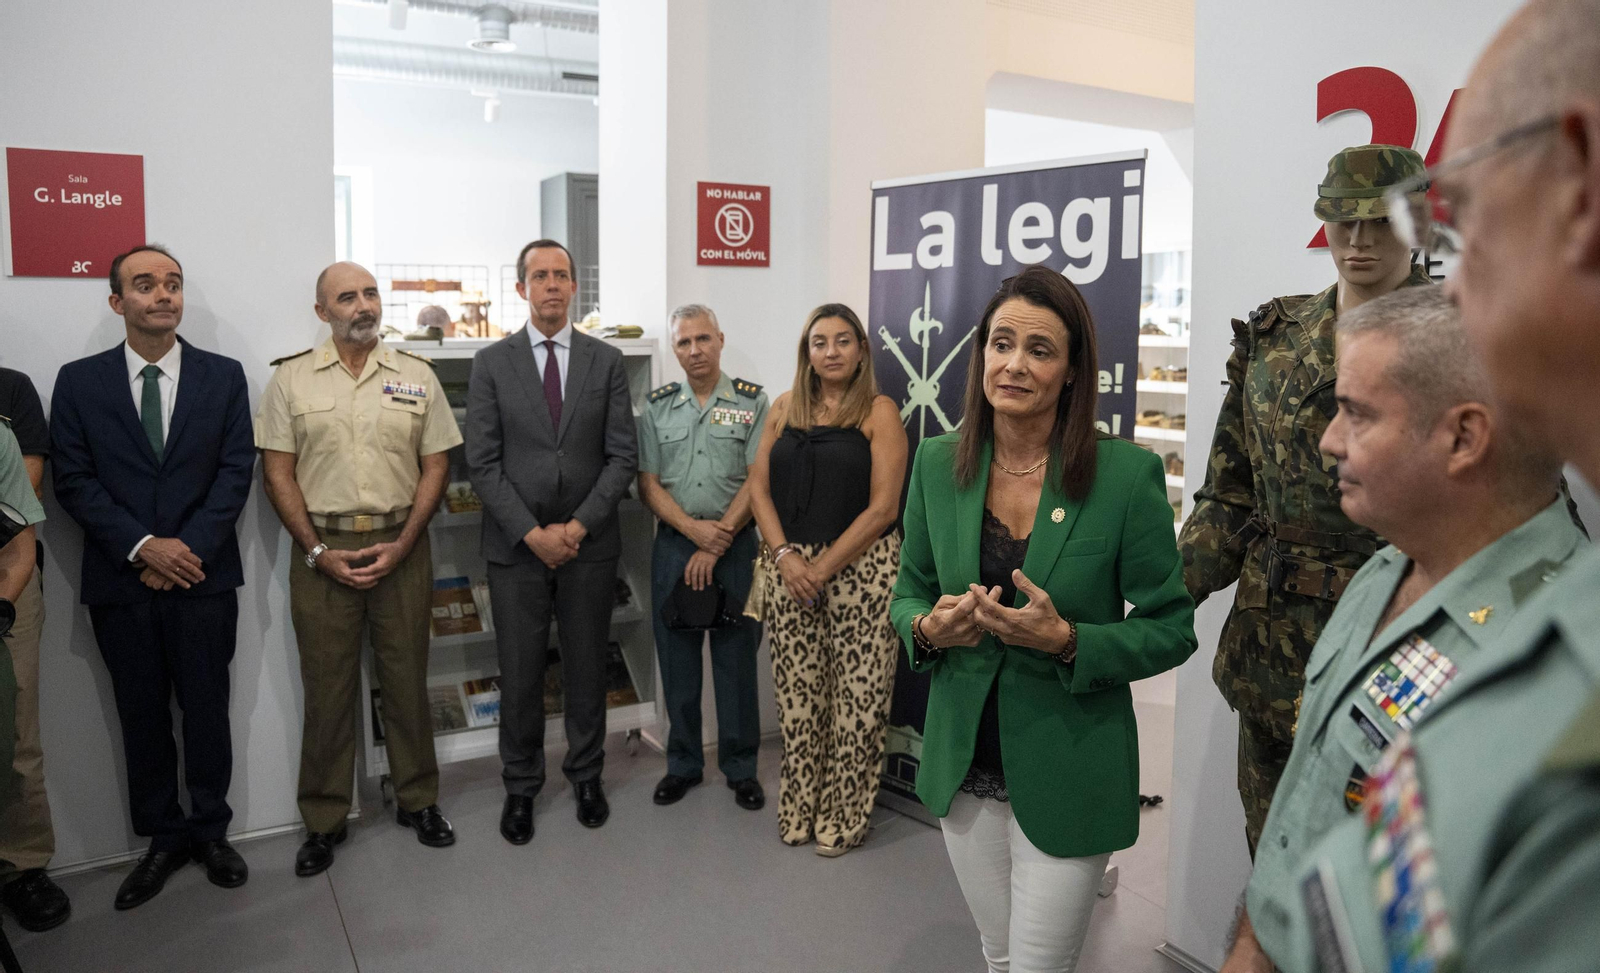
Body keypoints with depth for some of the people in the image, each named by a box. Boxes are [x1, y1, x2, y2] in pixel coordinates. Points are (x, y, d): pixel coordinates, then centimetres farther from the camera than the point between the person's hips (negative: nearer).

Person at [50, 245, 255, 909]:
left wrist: (190, 548, -11)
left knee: (207, 709, 8)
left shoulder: (223, 376, 3)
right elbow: (73, 480, -2)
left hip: (203, 576, 0)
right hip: (121, 580, 1)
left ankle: (210, 831, 24)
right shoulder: (78, 382, 4)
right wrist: (144, 547, -13)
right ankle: (164, 839, 25)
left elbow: (236, 471, -2)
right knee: (141, 716, 10)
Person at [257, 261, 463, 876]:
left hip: (401, 546, 1)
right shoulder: (290, 378, 2)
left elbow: (436, 465, 3)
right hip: (321, 550, 0)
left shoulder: (416, 376, 4)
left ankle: (418, 800, 25)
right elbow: (278, 473, 1)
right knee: (327, 685, 7)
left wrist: (401, 546, -7)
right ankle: (324, 820, 21)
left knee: (407, 678, 9)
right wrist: (318, 551, -8)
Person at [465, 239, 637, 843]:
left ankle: (586, 776, 30)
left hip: (589, 545, 1)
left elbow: (623, 456, -1)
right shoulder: (492, 363, 2)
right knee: (519, 676, 8)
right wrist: (531, 533, -12)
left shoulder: (606, 361, 3)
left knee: (587, 669, 12)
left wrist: (577, 527, -11)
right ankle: (520, 787, 26)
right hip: (515, 546, 0)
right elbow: (483, 462, -3)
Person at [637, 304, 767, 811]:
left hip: (735, 544, -2)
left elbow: (757, 482, -6)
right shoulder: (657, 406, 7)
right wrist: (694, 528, -12)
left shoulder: (752, 402, 0)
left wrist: (717, 542, -12)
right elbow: (648, 485, 3)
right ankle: (683, 764, 23)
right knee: (677, 658, 9)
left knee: (736, 657, 4)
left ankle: (741, 768, 18)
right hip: (673, 544, 2)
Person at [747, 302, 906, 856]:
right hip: (790, 566, 4)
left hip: (860, 568, -4)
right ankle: (799, 811, 25)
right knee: (797, 693, 9)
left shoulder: (879, 412, -2)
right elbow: (759, 488, 7)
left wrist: (823, 567, -12)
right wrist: (785, 555, -7)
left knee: (856, 696, 0)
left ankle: (843, 817, 18)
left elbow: (882, 508, -9)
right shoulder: (784, 408, 11)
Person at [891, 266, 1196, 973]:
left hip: (1067, 774, -4)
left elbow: (1171, 630, -9)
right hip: (963, 765, 4)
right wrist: (930, 628, -15)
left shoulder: (1128, 474, -15)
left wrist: (1067, 641, -25)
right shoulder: (937, 464, -3)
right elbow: (908, 595, 7)